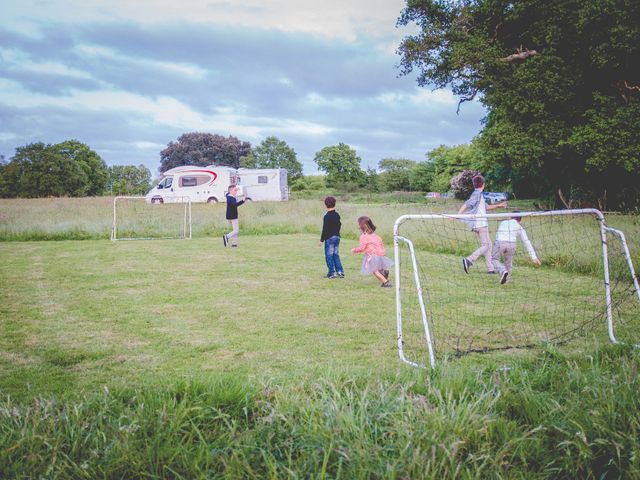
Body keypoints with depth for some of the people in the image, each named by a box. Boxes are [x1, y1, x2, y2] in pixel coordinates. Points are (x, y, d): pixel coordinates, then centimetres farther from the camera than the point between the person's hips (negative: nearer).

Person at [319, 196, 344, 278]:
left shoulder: (327, 216, -15)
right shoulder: (337, 215, 7)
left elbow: (325, 229, -15)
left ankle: (332, 272, 1)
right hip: (337, 237, 7)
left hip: (329, 238, -7)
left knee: (329, 256, 1)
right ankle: (340, 272, 10)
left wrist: (322, 240, -9)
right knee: (336, 255, 13)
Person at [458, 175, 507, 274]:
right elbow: (466, 205, -24)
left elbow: (486, 207, 32)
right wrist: (457, 215, -31)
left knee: (488, 245, 13)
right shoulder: (477, 194, -12)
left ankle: (490, 268, 14)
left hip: (478, 224, 10)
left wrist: (498, 205, 36)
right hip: (481, 224, -10)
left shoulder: (479, 195, 18)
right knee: (485, 246, -9)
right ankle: (469, 260, -20)